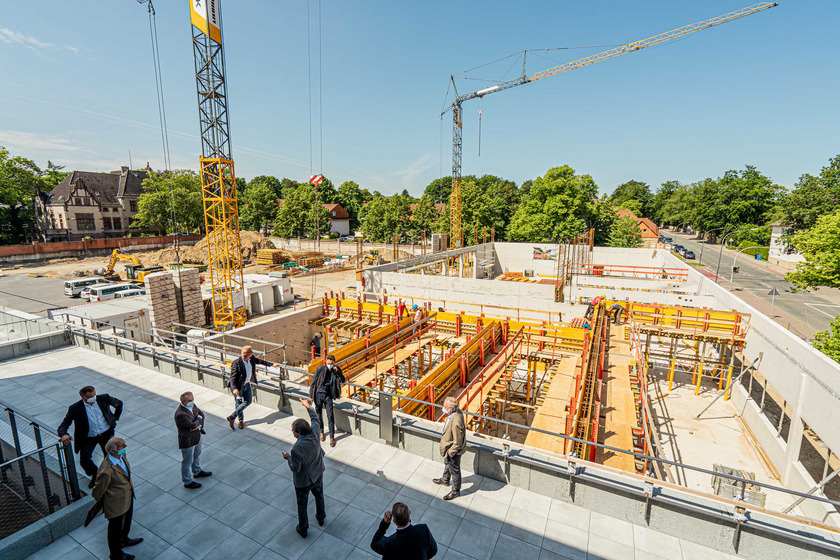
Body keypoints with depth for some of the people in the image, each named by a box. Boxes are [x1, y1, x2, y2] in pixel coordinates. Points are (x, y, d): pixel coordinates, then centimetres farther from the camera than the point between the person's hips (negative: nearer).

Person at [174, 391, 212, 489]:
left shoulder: (192, 405, -8)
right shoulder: (180, 414, -33)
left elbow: (202, 414, 3)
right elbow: (193, 425, -32)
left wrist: (199, 425, -13)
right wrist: (198, 420, -13)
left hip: (197, 436, 8)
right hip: (187, 440, -8)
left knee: (196, 456, 29)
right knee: (187, 462, 13)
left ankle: (197, 472, 52)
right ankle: (188, 482, 32)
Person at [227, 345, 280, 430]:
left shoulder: (252, 358, -11)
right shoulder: (236, 363, -28)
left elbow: (259, 361, 8)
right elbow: (232, 377, -26)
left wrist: (272, 364, 10)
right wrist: (234, 388, -37)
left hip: (247, 384, 7)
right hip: (238, 386, -7)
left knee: (248, 401, 12)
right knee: (239, 403, 7)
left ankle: (232, 417, 28)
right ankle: (241, 420, 31)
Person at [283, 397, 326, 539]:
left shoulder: (296, 449, -37)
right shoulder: (314, 434, -23)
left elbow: (295, 468, -23)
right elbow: (315, 420, -3)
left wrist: (288, 458, -6)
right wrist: (309, 407, 7)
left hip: (303, 481, -5)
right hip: (317, 475, 5)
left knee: (302, 504, 21)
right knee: (319, 495, 31)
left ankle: (303, 529, 42)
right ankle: (321, 517, 53)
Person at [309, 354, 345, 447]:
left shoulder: (337, 370, -2)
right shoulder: (320, 369, -9)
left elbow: (343, 380, -9)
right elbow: (313, 382, -3)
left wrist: (337, 371, -23)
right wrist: (311, 395, -2)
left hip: (328, 396, 0)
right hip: (318, 394, 0)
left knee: (330, 416, -3)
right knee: (319, 415, 12)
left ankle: (332, 437, 9)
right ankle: (321, 432, 36)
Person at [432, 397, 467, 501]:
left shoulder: (456, 422, -41)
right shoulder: (456, 412, -14)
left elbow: (457, 443, -29)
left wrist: (450, 453, -16)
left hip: (454, 450, -9)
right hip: (449, 446, 9)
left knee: (454, 470, 16)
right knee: (447, 464, 31)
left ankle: (456, 491, 39)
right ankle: (445, 480, 57)